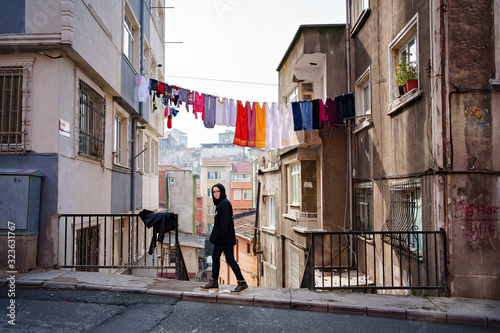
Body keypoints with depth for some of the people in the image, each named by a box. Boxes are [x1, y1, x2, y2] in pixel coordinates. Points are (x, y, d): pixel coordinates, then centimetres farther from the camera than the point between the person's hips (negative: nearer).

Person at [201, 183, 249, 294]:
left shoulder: (225, 204, -17)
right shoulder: (219, 204, 14)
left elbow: (225, 223, -22)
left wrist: (217, 236, -19)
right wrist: (214, 236, 15)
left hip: (225, 238, -10)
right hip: (220, 239, 10)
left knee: (230, 259, -6)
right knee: (215, 257, 13)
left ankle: (242, 283, 2)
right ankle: (214, 283, 22)